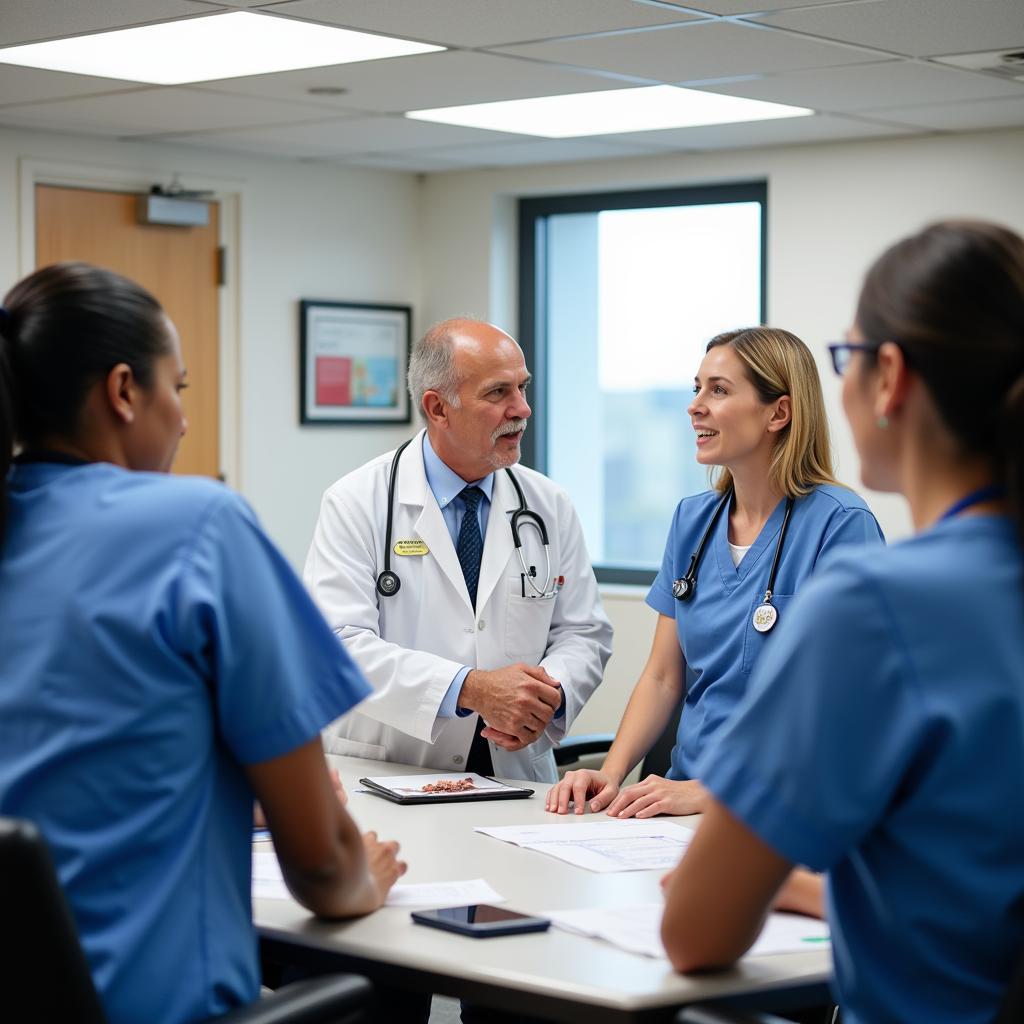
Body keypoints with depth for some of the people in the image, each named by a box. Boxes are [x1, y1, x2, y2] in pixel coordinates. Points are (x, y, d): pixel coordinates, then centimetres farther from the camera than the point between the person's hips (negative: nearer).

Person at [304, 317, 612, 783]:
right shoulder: (356, 504, -3)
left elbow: (583, 633, 12)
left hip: (515, 775, 3)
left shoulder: (548, 506, 9)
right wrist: (471, 689, -23)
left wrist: (550, 695, -11)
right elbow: (340, 645, -13)